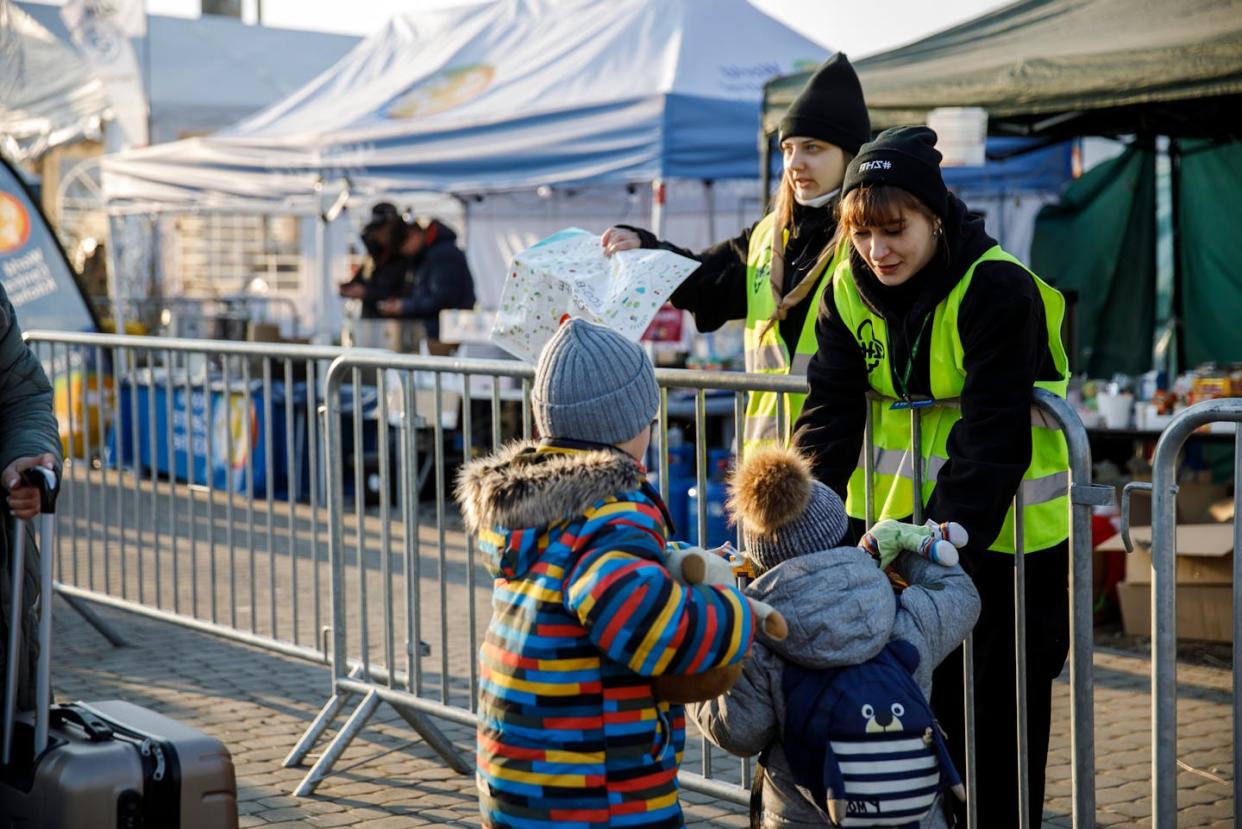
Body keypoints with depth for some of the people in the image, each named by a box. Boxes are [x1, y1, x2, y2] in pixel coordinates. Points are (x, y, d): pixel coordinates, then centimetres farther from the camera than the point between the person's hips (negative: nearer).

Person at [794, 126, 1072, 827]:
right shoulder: (850, 292, 0)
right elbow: (831, 413, -6)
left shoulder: (998, 289, -18)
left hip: (1000, 533, -5)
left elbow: (993, 434, -24)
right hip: (897, 523, 5)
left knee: (996, 709, 5)